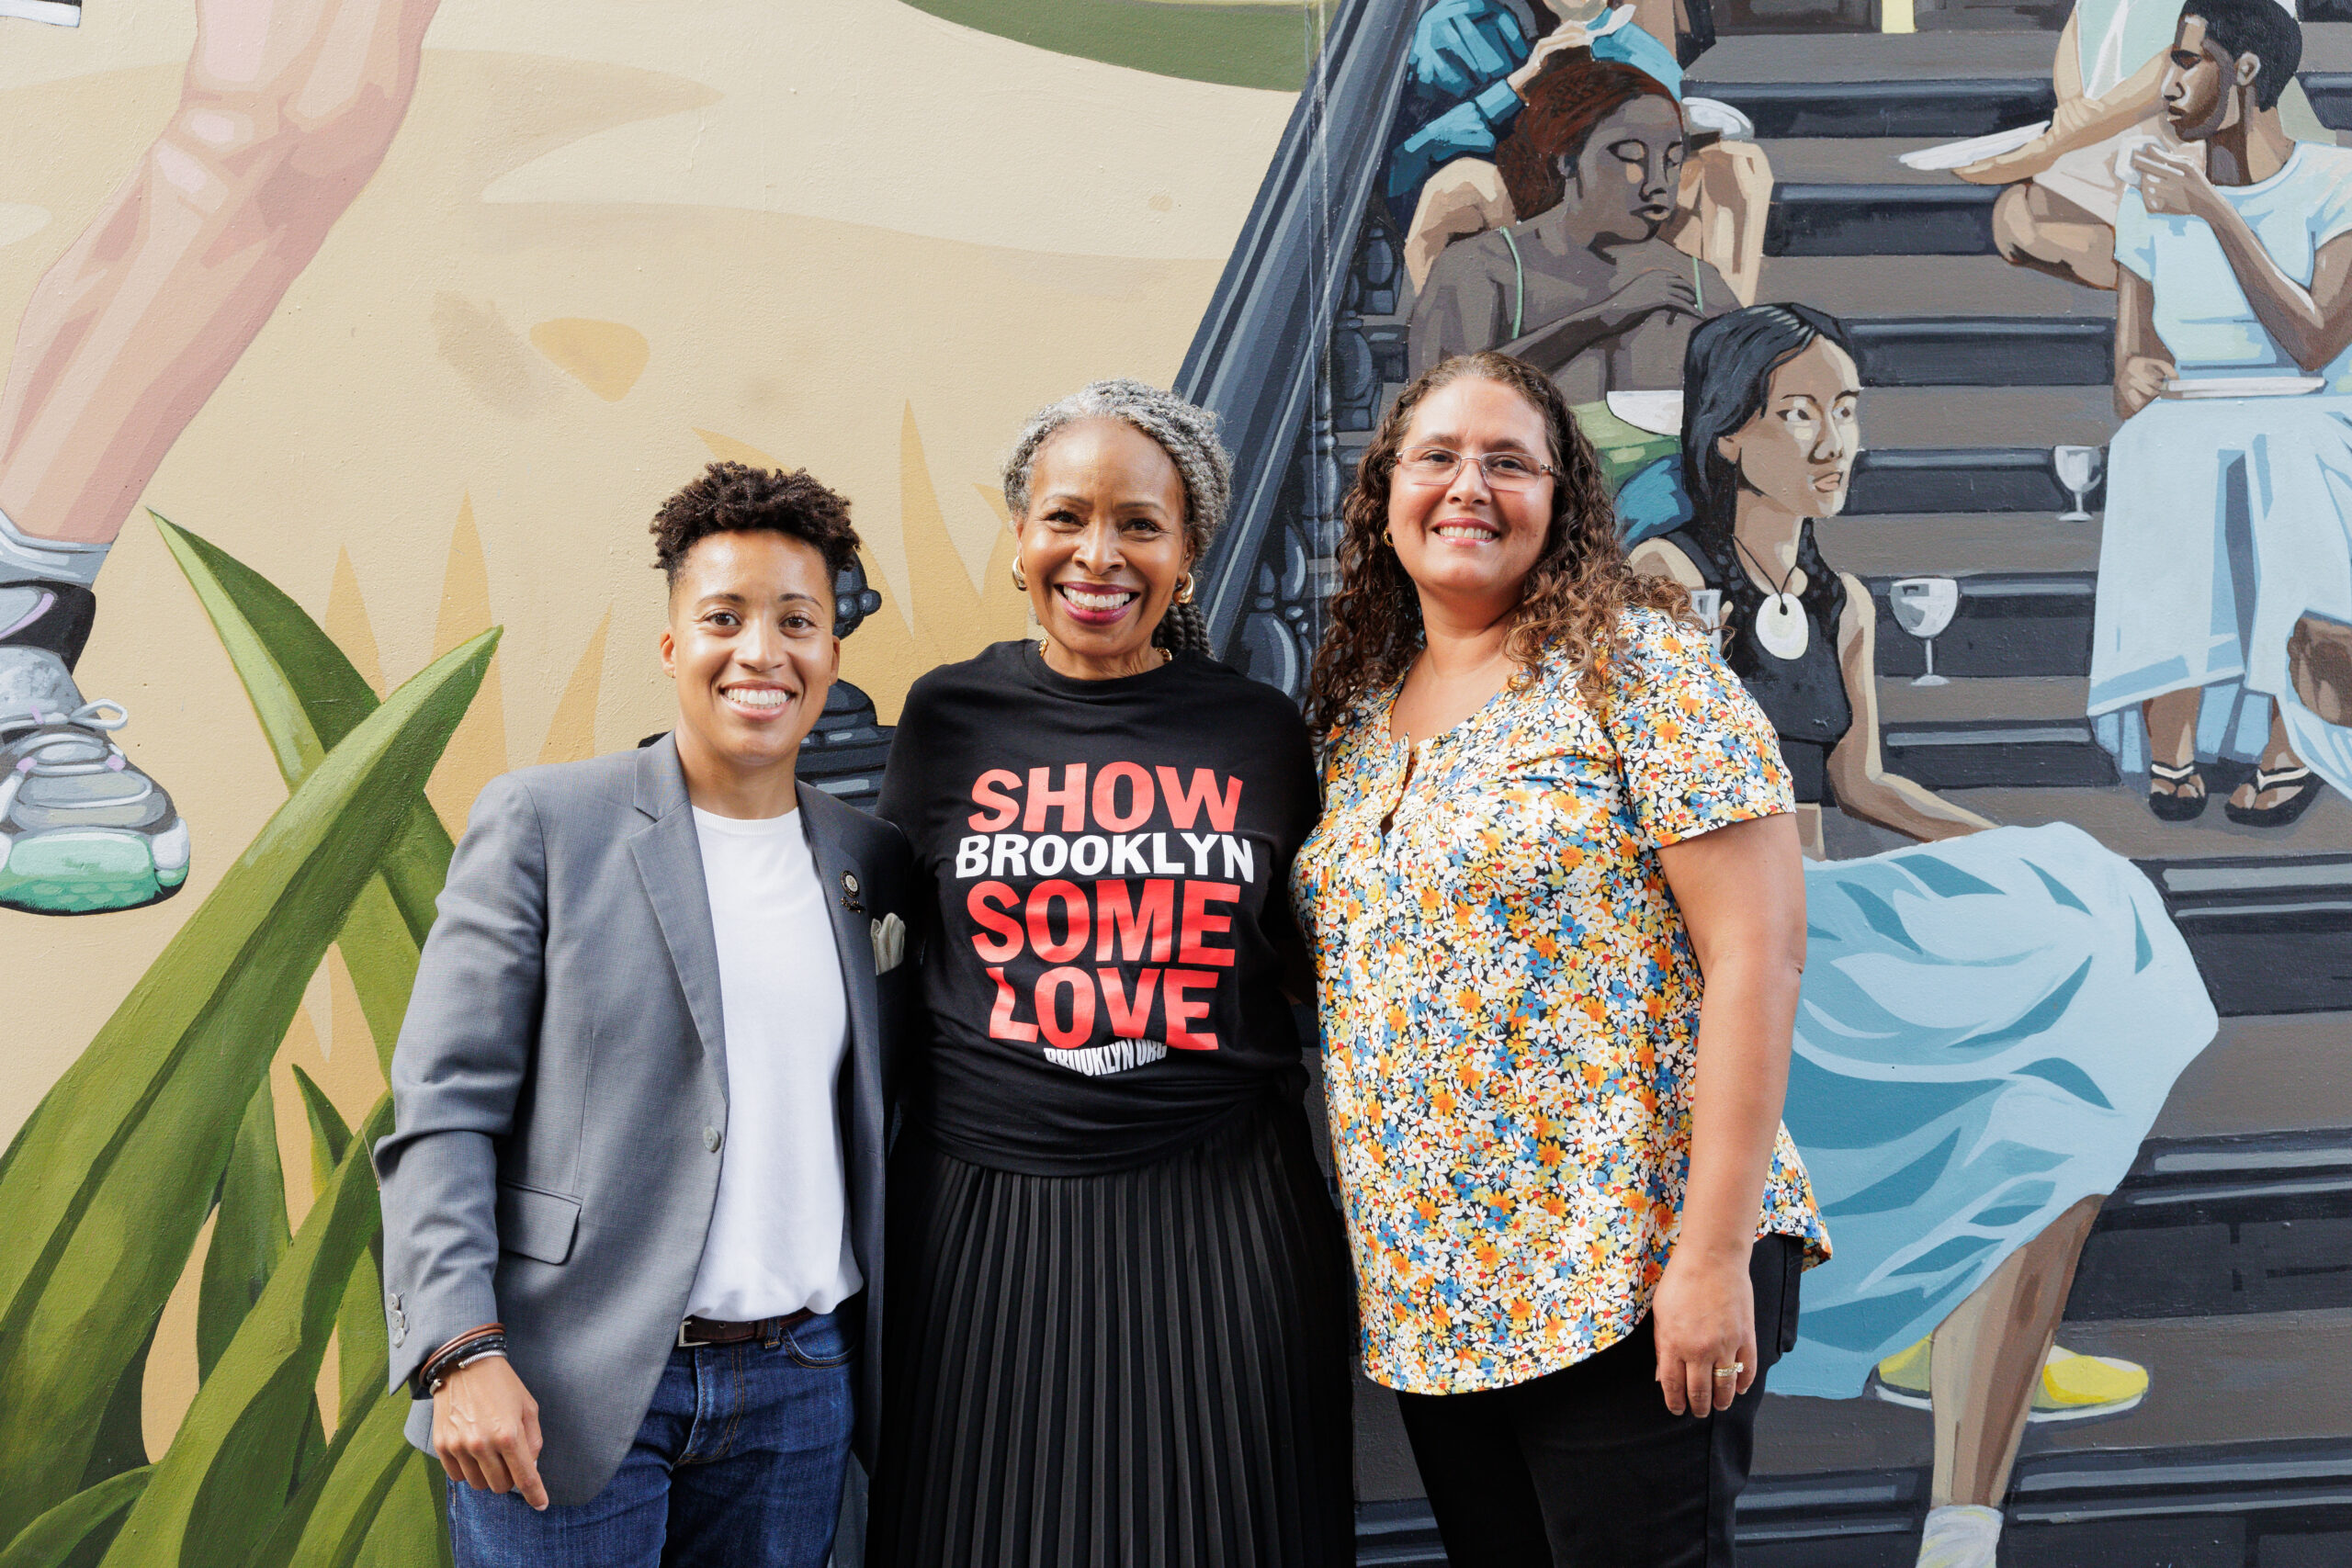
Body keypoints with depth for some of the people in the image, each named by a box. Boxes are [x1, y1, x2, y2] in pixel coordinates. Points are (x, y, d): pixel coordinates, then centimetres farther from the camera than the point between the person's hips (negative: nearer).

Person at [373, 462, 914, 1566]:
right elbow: (442, 1108, -6)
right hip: (572, 1386, -3)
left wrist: (892, 1355, 8)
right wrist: (462, 1353, -15)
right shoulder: (540, 823, -2)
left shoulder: (874, 862, 9)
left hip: (801, 1388, 4)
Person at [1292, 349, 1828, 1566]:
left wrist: (1715, 1251, -18)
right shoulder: (1356, 711, 11)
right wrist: (1386, 1255, 11)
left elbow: (1758, 952, -14)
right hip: (1427, 1286, 6)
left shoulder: (1633, 665, -7)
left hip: (1625, 1279, -6)